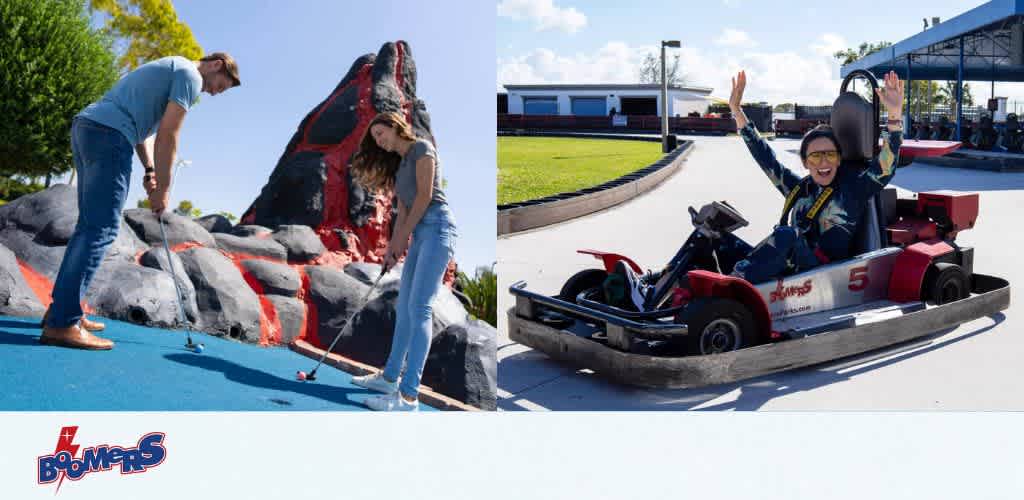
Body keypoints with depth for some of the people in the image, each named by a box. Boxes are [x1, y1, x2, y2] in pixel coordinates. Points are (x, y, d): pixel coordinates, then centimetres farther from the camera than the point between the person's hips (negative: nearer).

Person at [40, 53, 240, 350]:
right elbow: (167, 134, -9)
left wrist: (150, 171, 14)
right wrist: (163, 188, -4)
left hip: (85, 126, 10)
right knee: (101, 229, -13)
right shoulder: (190, 75, -1)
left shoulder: (168, 69, 29)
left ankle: (62, 308, 14)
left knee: (89, 226, 13)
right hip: (108, 135, -10)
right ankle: (62, 323, -17)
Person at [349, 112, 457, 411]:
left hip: (437, 228, -9)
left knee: (419, 308, -16)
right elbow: (403, 209, 19)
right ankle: (390, 377, 20)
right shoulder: (399, 164, 24)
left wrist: (402, 238, -5)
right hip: (420, 234, 9)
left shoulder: (421, 148, -1)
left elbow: (425, 195, -9)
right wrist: (393, 246, 7)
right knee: (404, 308, 11)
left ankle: (409, 396, -19)